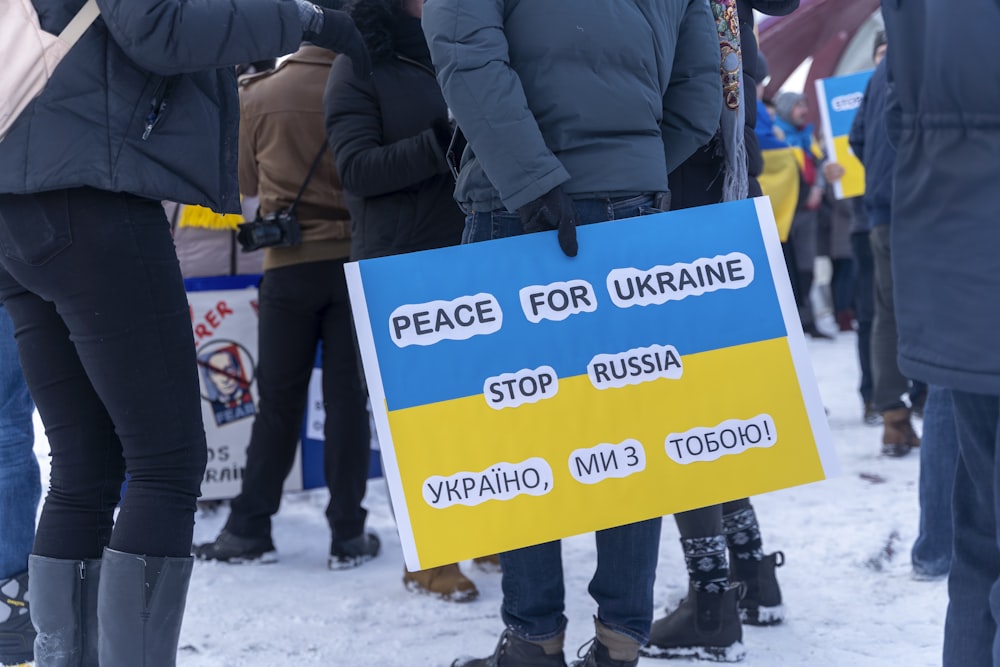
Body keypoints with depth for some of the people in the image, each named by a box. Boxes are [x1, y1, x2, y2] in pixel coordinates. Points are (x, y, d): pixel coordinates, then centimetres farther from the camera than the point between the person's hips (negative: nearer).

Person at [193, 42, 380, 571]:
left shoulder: (258, 97, -1)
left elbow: (247, 180, 12)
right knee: (347, 396, 4)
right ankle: (348, 535, 5)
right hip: (354, 259, -1)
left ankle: (249, 530, 10)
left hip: (289, 265, 1)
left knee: (278, 399, 8)